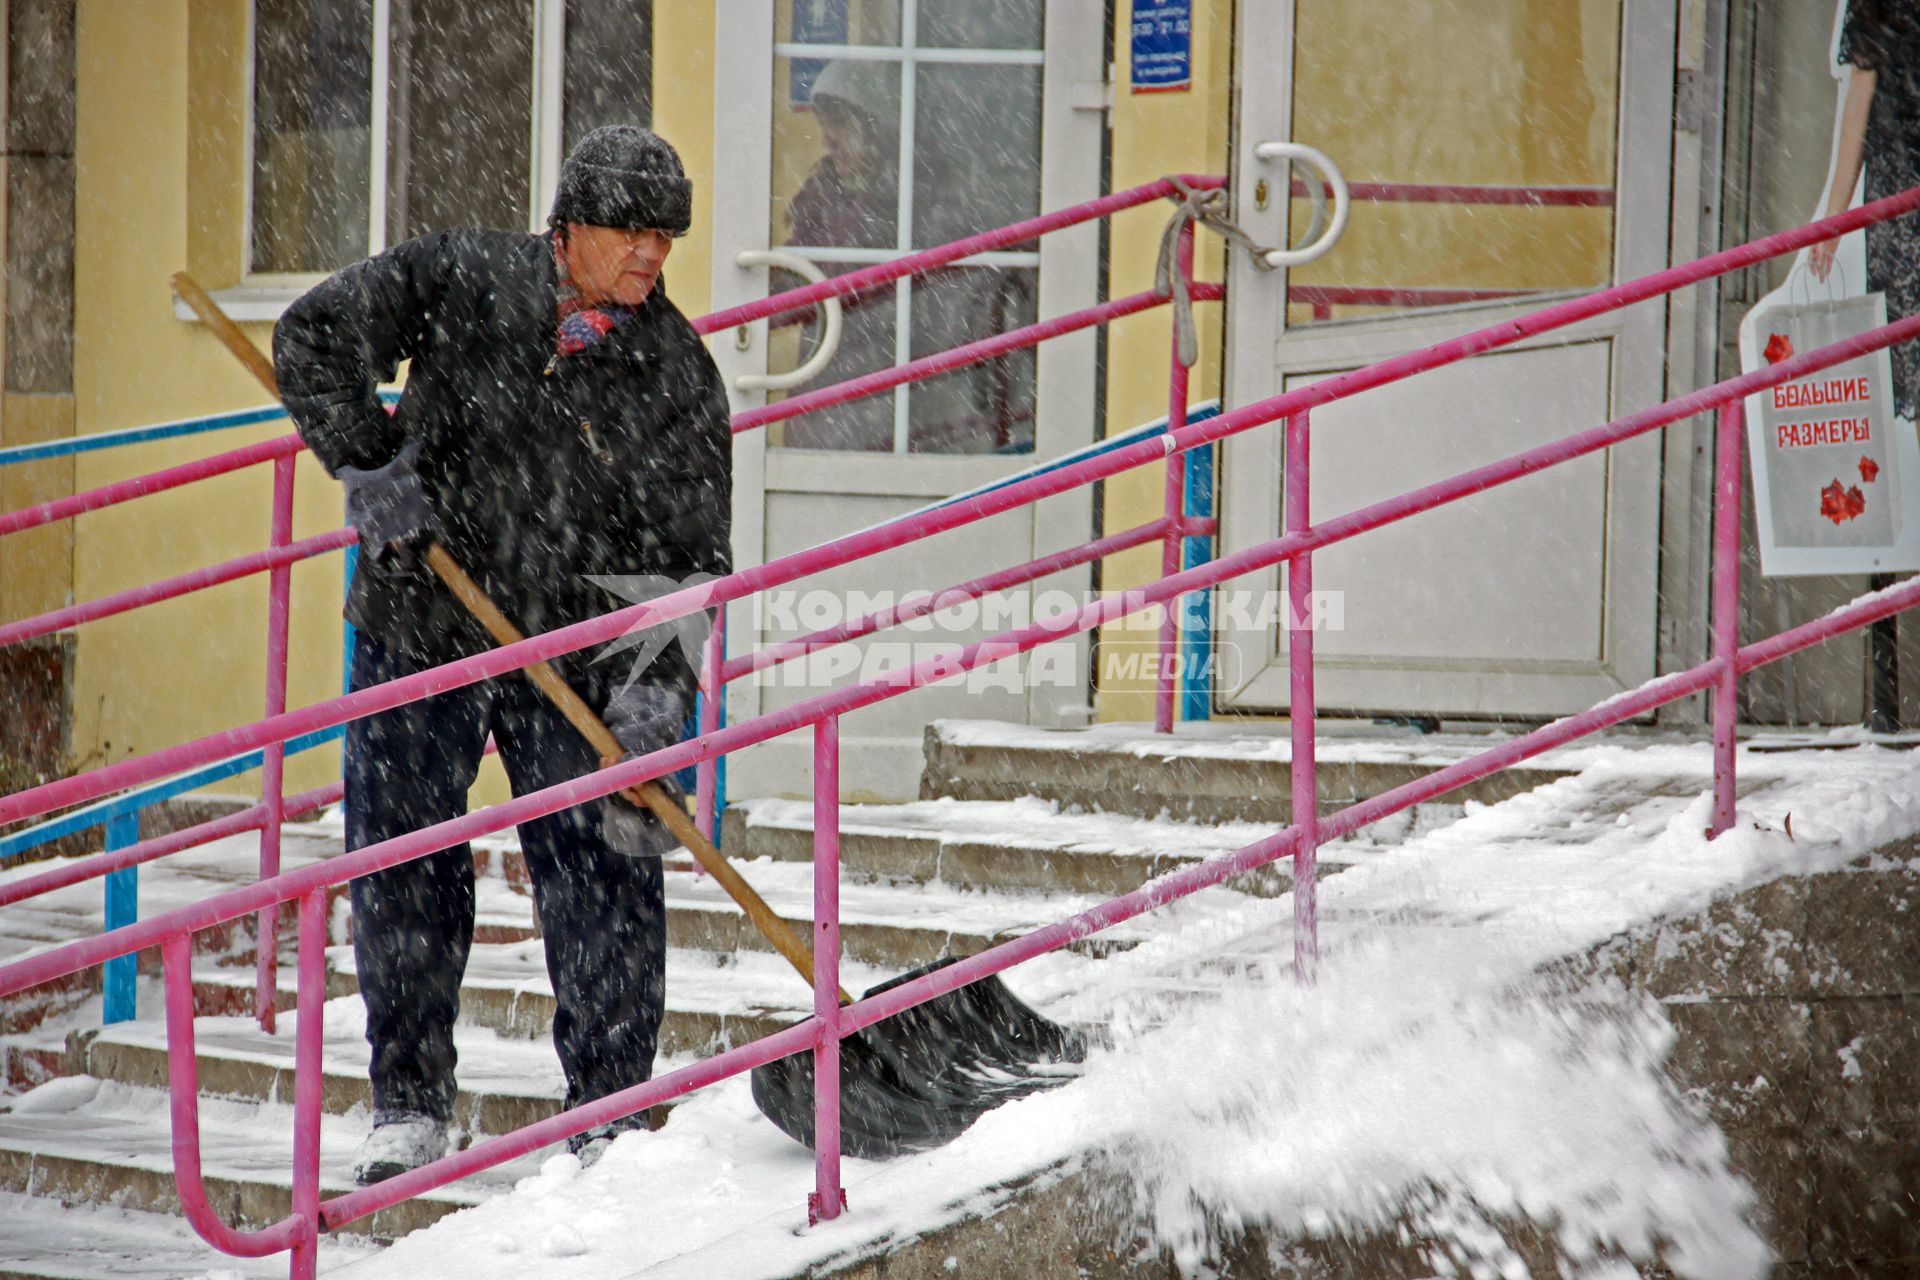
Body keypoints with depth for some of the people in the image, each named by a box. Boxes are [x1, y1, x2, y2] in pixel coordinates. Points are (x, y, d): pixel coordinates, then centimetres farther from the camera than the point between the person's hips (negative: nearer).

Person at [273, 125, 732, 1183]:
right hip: (417, 634, 0)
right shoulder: (460, 281, -6)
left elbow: (690, 550, -6)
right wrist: (368, 461, -15)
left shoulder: (675, 373, -5)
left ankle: (611, 1109, 8)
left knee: (604, 877, -5)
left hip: (579, 660, 0)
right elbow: (317, 338, -3)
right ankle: (408, 1107, 17)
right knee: (402, 869, 4)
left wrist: (658, 680, -19)